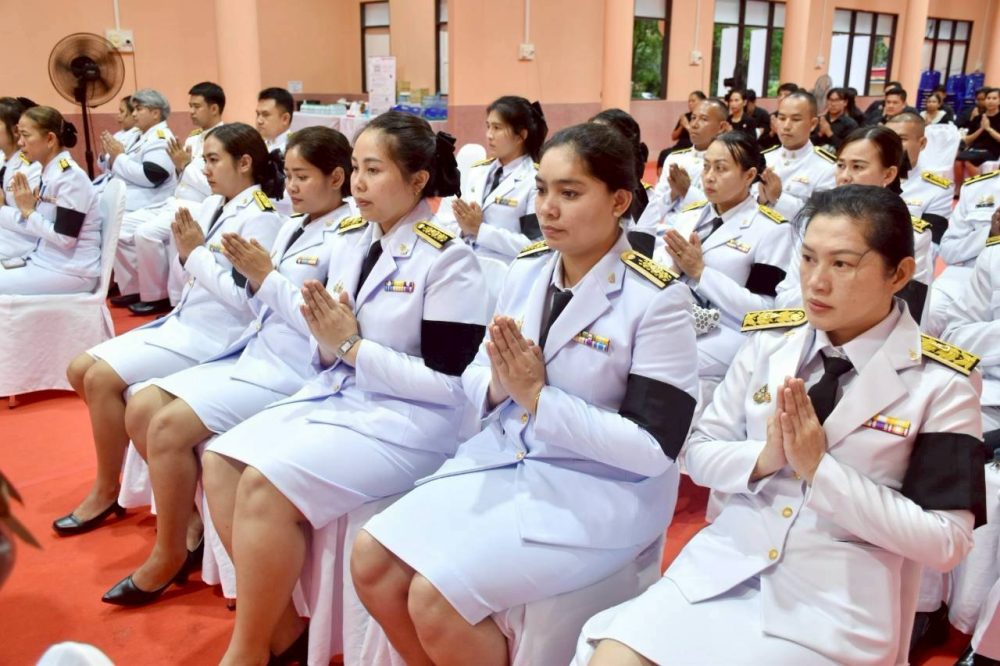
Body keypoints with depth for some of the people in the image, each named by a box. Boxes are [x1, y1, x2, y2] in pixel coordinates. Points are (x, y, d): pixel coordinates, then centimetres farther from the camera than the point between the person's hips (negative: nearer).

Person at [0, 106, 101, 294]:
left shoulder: (71, 177, -17)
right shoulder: (47, 172, 9)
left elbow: (64, 239, -21)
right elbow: (37, 228, 8)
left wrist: (28, 211, -12)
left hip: (72, 271, -9)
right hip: (45, 261, 9)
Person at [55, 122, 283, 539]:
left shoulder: (260, 219, -14)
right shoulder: (212, 206, 11)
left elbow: (244, 297, -23)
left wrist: (196, 253, -15)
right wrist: (186, 250, -4)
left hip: (215, 335, -9)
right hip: (182, 321, 9)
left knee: (103, 378, -18)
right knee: (81, 371, 5)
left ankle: (106, 491, 0)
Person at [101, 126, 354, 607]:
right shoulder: (292, 227, 14)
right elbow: (261, 304, 15)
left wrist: (266, 275, -17)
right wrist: (248, 274, -5)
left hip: (293, 370, -9)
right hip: (252, 352, 9)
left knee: (169, 426, -20)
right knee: (141, 411, -1)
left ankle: (170, 555, 1)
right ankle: (194, 515, 14)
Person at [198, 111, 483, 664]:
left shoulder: (448, 260, -13)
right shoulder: (350, 241, 8)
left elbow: (448, 383, -17)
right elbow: (332, 358, 14)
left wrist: (353, 346, -17)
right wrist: (326, 341, -10)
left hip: (410, 419, -8)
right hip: (335, 394, 8)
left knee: (265, 486, -22)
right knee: (220, 462, -8)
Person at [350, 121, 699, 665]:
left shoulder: (658, 300, -16)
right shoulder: (526, 269, 3)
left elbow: (652, 449, -19)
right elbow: (475, 378, 9)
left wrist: (538, 396, -21)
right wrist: (497, 386, -15)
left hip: (600, 490, -6)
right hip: (503, 458, 6)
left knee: (436, 599, -19)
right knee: (372, 561, -4)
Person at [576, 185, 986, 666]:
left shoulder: (942, 384, -7)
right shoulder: (769, 341, 3)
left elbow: (946, 542, -8)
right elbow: (698, 454, 6)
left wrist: (820, 468, -16)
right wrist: (764, 458, -14)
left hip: (837, 602, -3)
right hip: (724, 566, 4)